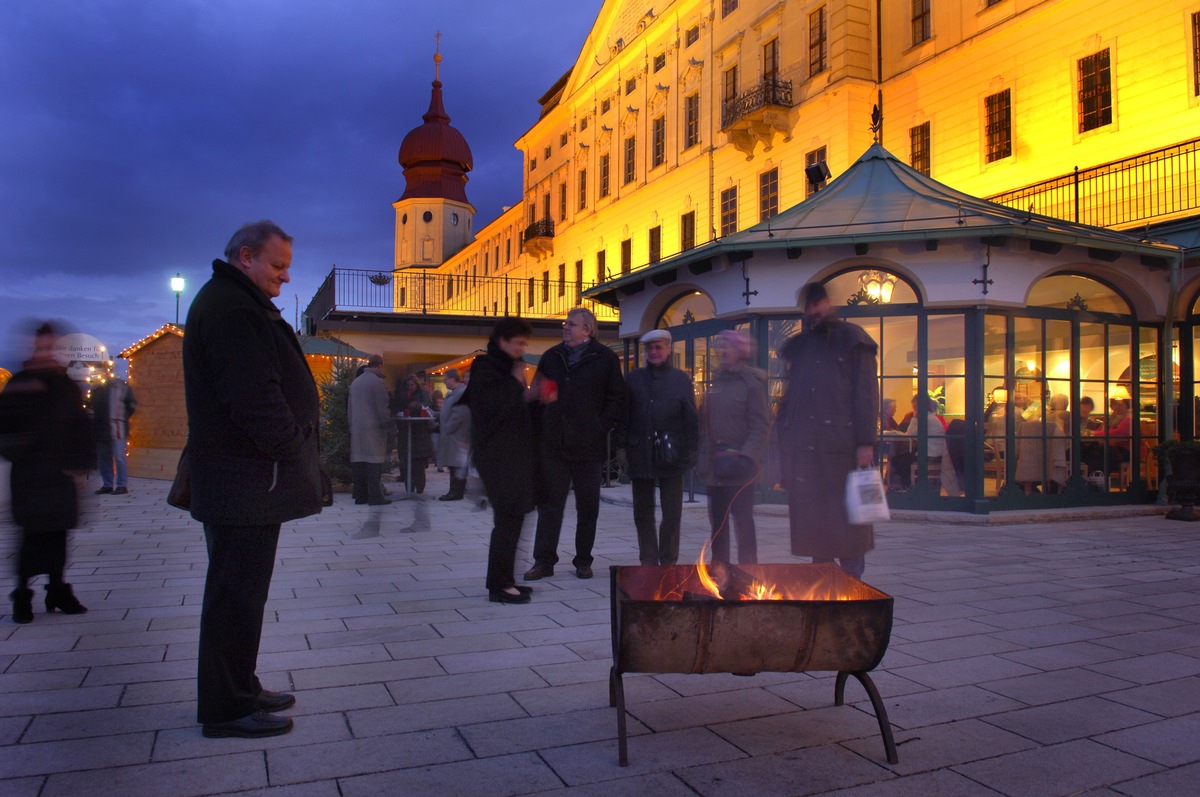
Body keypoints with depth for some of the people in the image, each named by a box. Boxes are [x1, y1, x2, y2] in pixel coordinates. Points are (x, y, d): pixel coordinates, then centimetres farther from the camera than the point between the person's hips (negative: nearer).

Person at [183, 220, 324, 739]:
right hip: (246, 481, -11)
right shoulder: (232, 309, -15)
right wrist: (292, 448, -12)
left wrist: (296, 450, 12)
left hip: (243, 480, 11)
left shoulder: (233, 304, 20)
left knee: (238, 590, 17)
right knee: (237, 593, -2)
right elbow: (255, 396, -24)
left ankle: (238, 691, 29)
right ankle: (226, 708, 8)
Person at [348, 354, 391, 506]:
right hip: (373, 428, -7)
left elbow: (350, 408, 18)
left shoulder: (355, 382, 15)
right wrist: (388, 426, -4)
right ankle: (375, 496, -7)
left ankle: (360, 495, 10)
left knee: (358, 462, 7)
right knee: (374, 463, -6)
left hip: (356, 428, 7)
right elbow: (383, 409, -12)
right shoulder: (377, 382, -9)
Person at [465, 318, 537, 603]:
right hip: (496, 454, -9)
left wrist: (529, 397, 7)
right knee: (507, 518, -11)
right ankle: (499, 585, -6)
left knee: (513, 517, 9)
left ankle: (504, 580, 15)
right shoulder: (484, 367, -7)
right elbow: (489, 406, -19)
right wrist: (515, 383, -15)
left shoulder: (509, 367, 19)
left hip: (515, 452, 9)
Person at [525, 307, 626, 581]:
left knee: (588, 507, 8)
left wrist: (601, 428, -10)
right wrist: (540, 428, 0)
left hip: (588, 446, -2)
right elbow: (537, 394, 14)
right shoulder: (552, 357, 11)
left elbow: (617, 400, -1)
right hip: (552, 444, 3)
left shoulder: (605, 359, 0)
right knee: (549, 504, 5)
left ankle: (583, 561, 20)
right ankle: (543, 561, 12)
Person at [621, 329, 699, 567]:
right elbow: (624, 414, 9)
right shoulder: (634, 378, 8)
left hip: (671, 455, -1)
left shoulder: (681, 379, 5)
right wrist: (623, 444, 1)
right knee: (643, 512, 7)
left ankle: (668, 562, 14)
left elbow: (691, 419, 4)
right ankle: (648, 561, 17)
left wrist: (691, 451, -3)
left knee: (672, 513, 3)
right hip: (641, 455, 2)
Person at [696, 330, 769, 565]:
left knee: (742, 518, -4)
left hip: (738, 465, -6)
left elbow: (761, 426, -10)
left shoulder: (751, 383, -5)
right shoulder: (715, 382, 14)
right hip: (714, 464, 7)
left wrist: (747, 456, -21)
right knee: (717, 519, 12)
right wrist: (701, 457, 8)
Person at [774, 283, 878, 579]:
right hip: (804, 450, 5)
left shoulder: (852, 340, 4)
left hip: (841, 448, -5)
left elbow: (866, 393, -4)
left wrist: (866, 442, -13)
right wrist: (784, 441, 9)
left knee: (847, 518, -2)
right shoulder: (799, 346, 19)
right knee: (812, 518, 7)